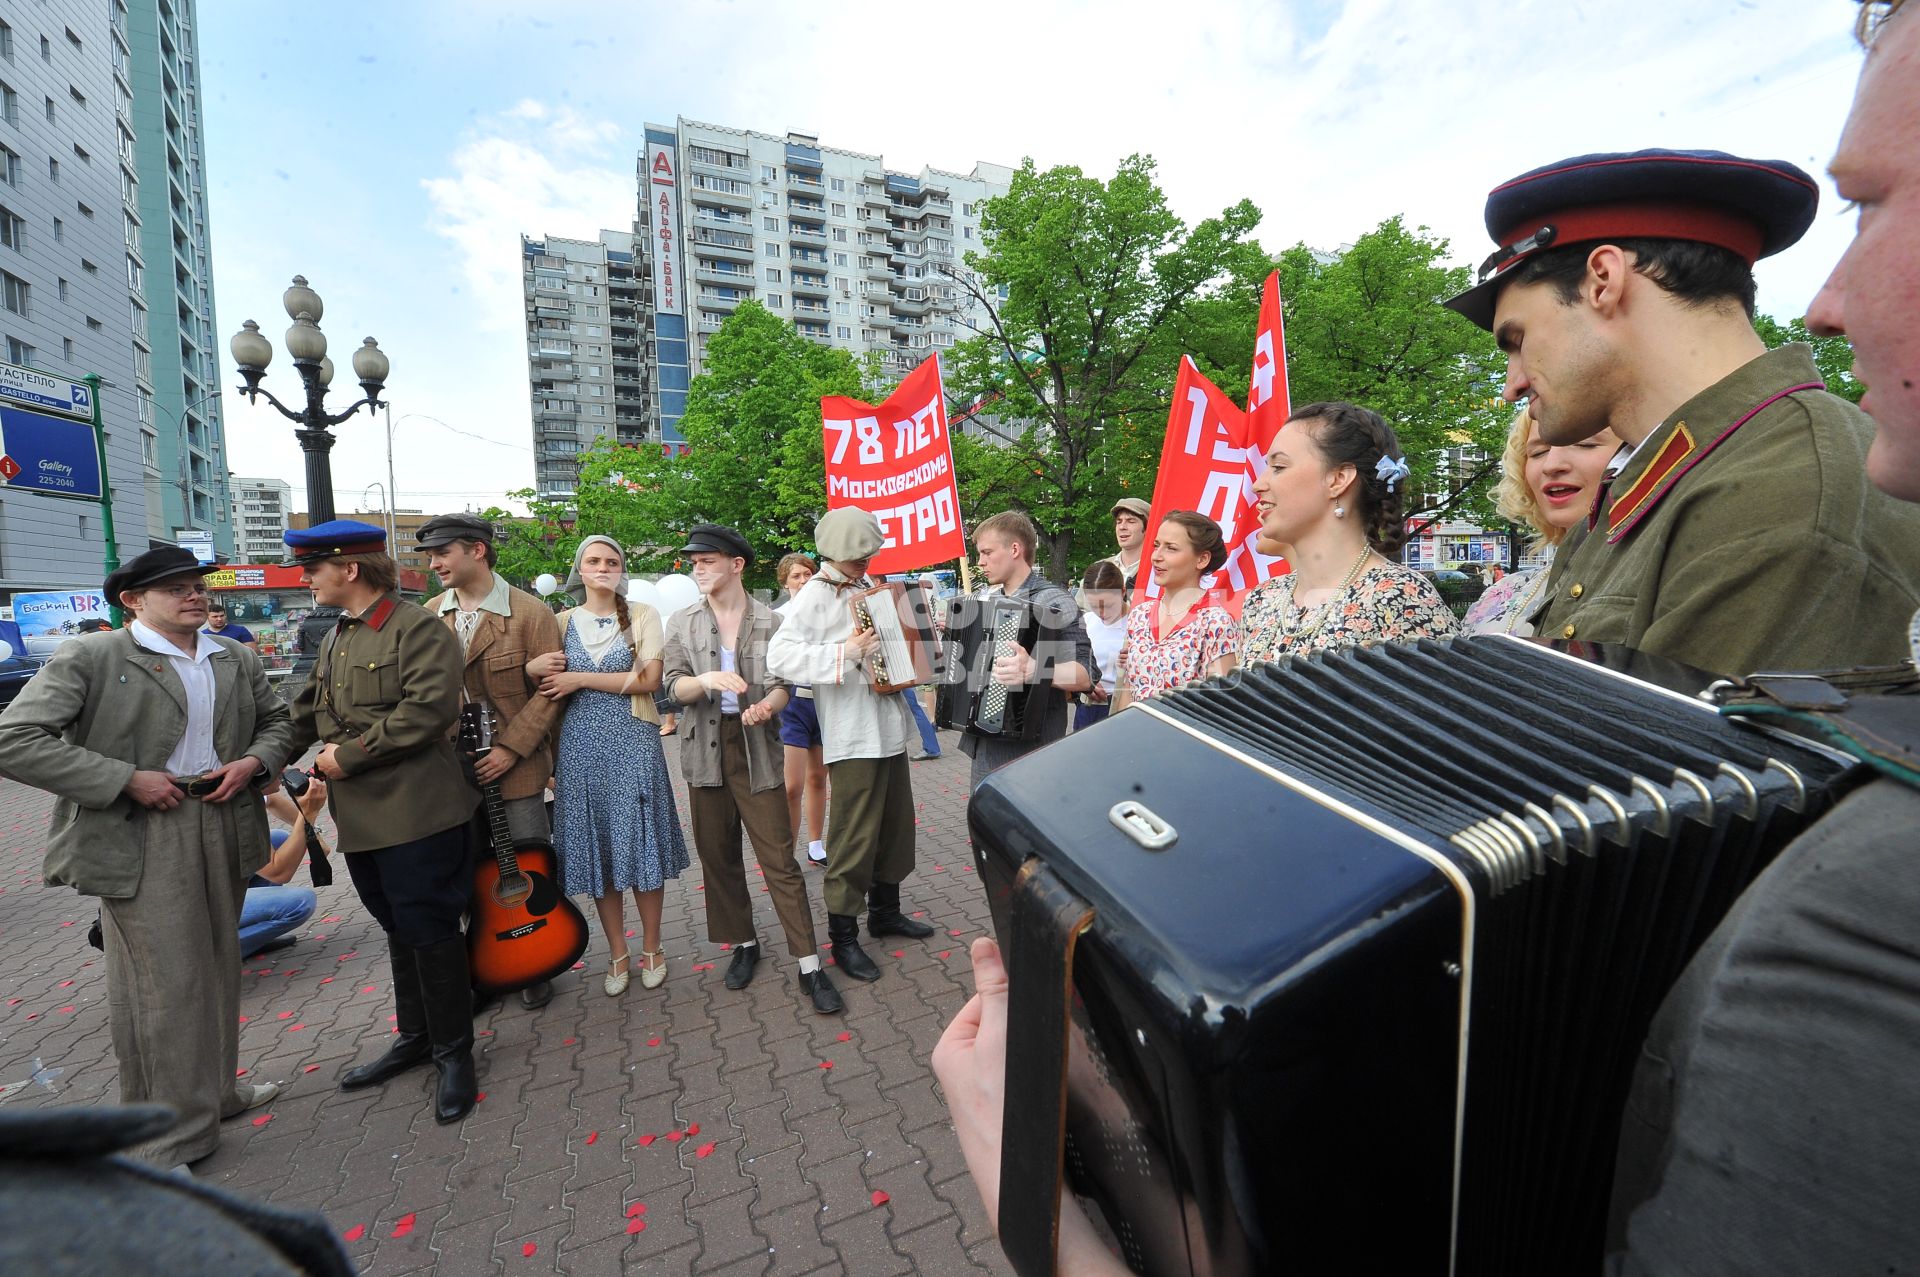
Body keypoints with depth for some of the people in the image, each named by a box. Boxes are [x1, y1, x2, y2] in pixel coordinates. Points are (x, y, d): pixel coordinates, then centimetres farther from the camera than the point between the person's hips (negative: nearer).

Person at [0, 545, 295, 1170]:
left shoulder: (237, 660, 8)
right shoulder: (88, 658, -8)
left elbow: (276, 720, 19)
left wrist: (255, 762, -2)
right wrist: (127, 780, -18)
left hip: (223, 829, 6)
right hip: (140, 840, -5)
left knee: (218, 967, 18)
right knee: (162, 983, 0)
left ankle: (213, 1088, 39)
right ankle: (166, 1140, 17)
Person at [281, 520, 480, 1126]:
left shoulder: (418, 628, -12)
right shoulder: (334, 640, 16)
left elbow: (429, 708, -22)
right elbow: (303, 713, 21)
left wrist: (348, 755, -17)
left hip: (415, 812, -8)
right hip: (360, 818, 8)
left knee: (429, 929, 1)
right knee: (398, 929, 19)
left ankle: (453, 1052, 17)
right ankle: (415, 1037, 35)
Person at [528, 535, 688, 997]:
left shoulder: (642, 615, 1)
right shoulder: (563, 621, 8)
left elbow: (648, 679, -10)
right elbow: (546, 680, 12)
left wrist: (580, 679, -13)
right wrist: (533, 668, -9)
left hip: (633, 743, -2)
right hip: (581, 747, 2)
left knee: (641, 844, 3)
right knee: (596, 849, 8)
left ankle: (652, 948, 21)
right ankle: (618, 954, 23)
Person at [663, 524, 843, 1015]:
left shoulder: (769, 621, -3)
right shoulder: (681, 622, 5)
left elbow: (782, 685, 0)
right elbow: (675, 686, -2)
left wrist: (766, 706, -23)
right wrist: (706, 681, -24)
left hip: (755, 747, -3)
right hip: (706, 749, 3)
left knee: (779, 859, -2)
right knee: (718, 855, 13)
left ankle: (809, 965, 5)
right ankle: (743, 943, 33)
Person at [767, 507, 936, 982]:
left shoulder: (868, 586, 12)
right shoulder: (815, 595, -12)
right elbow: (779, 656, -25)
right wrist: (844, 653, -31)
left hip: (889, 726, 8)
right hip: (852, 736, -8)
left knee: (895, 824, 17)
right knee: (854, 837, 0)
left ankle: (885, 911, 35)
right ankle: (843, 936, 16)